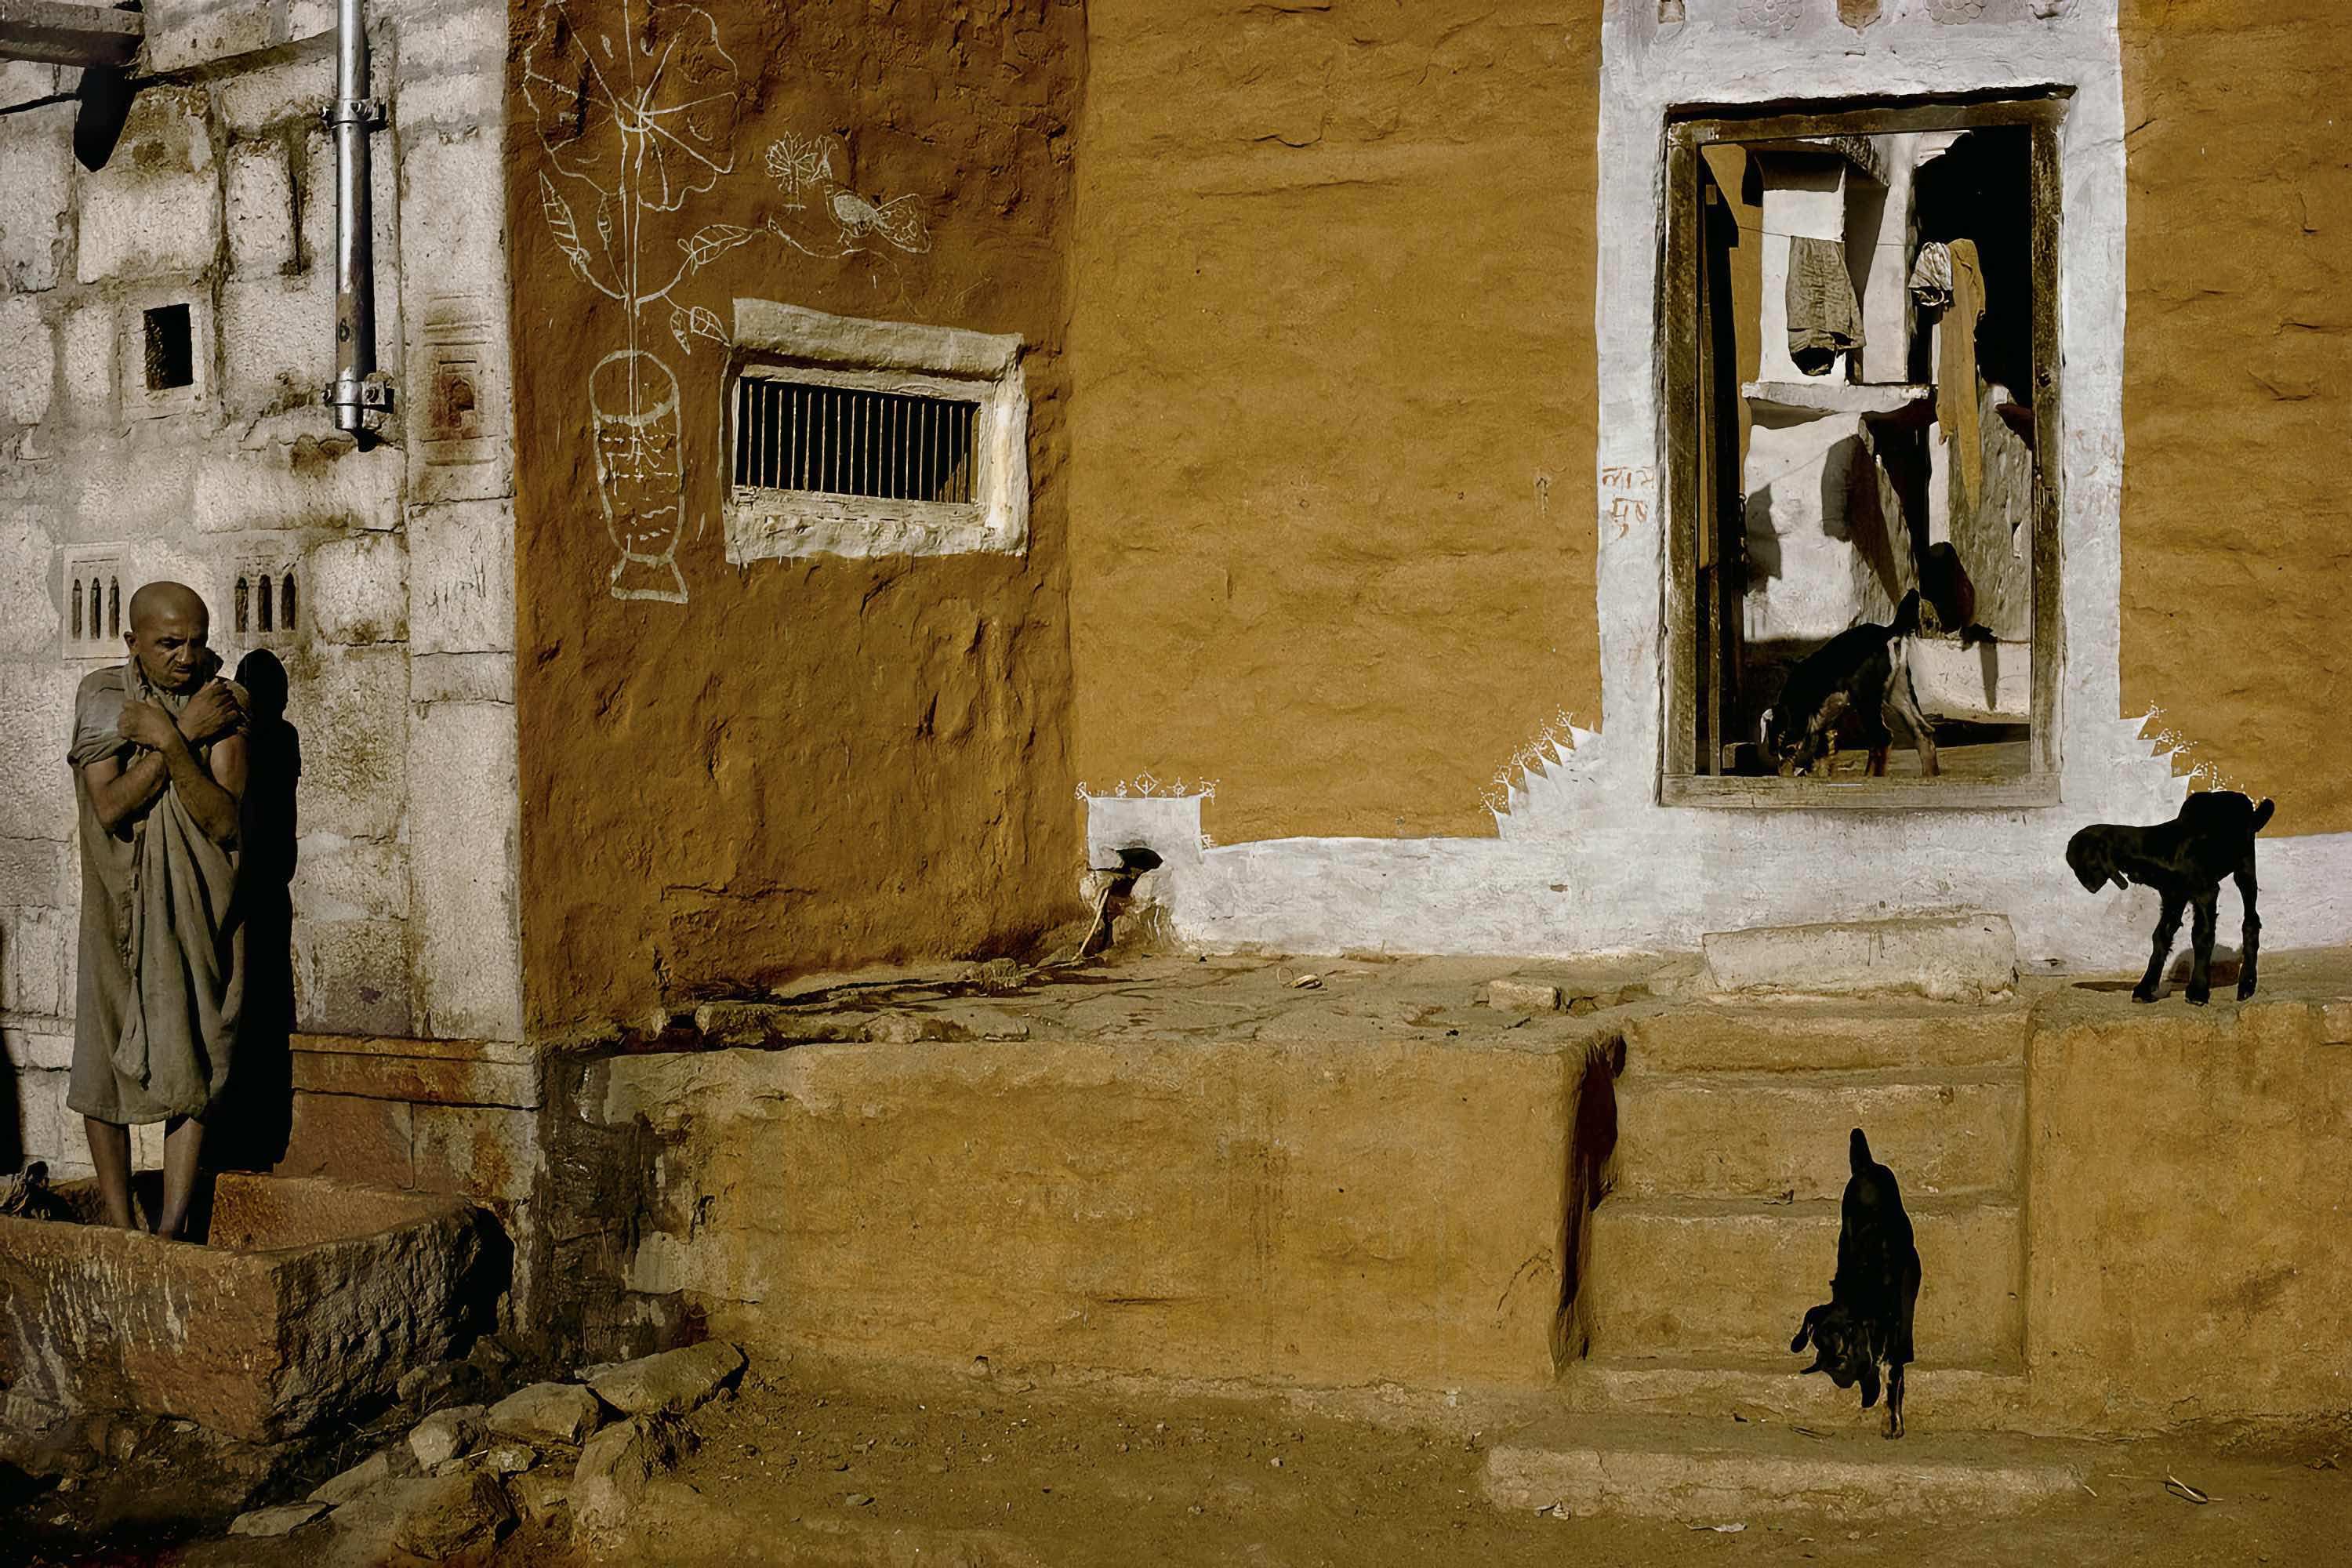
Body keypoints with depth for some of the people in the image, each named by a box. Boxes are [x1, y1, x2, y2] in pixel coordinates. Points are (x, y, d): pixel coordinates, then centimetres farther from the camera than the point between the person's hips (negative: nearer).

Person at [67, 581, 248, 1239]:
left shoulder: (222, 704, -5)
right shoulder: (101, 696, -3)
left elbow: (223, 820, -15)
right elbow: (110, 807, -14)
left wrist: (168, 743, -24)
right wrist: (185, 734, -18)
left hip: (197, 910, -1)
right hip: (119, 906, 1)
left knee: (192, 1065, -2)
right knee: (103, 1060, 2)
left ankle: (171, 1228, 1)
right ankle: (121, 1227, 12)